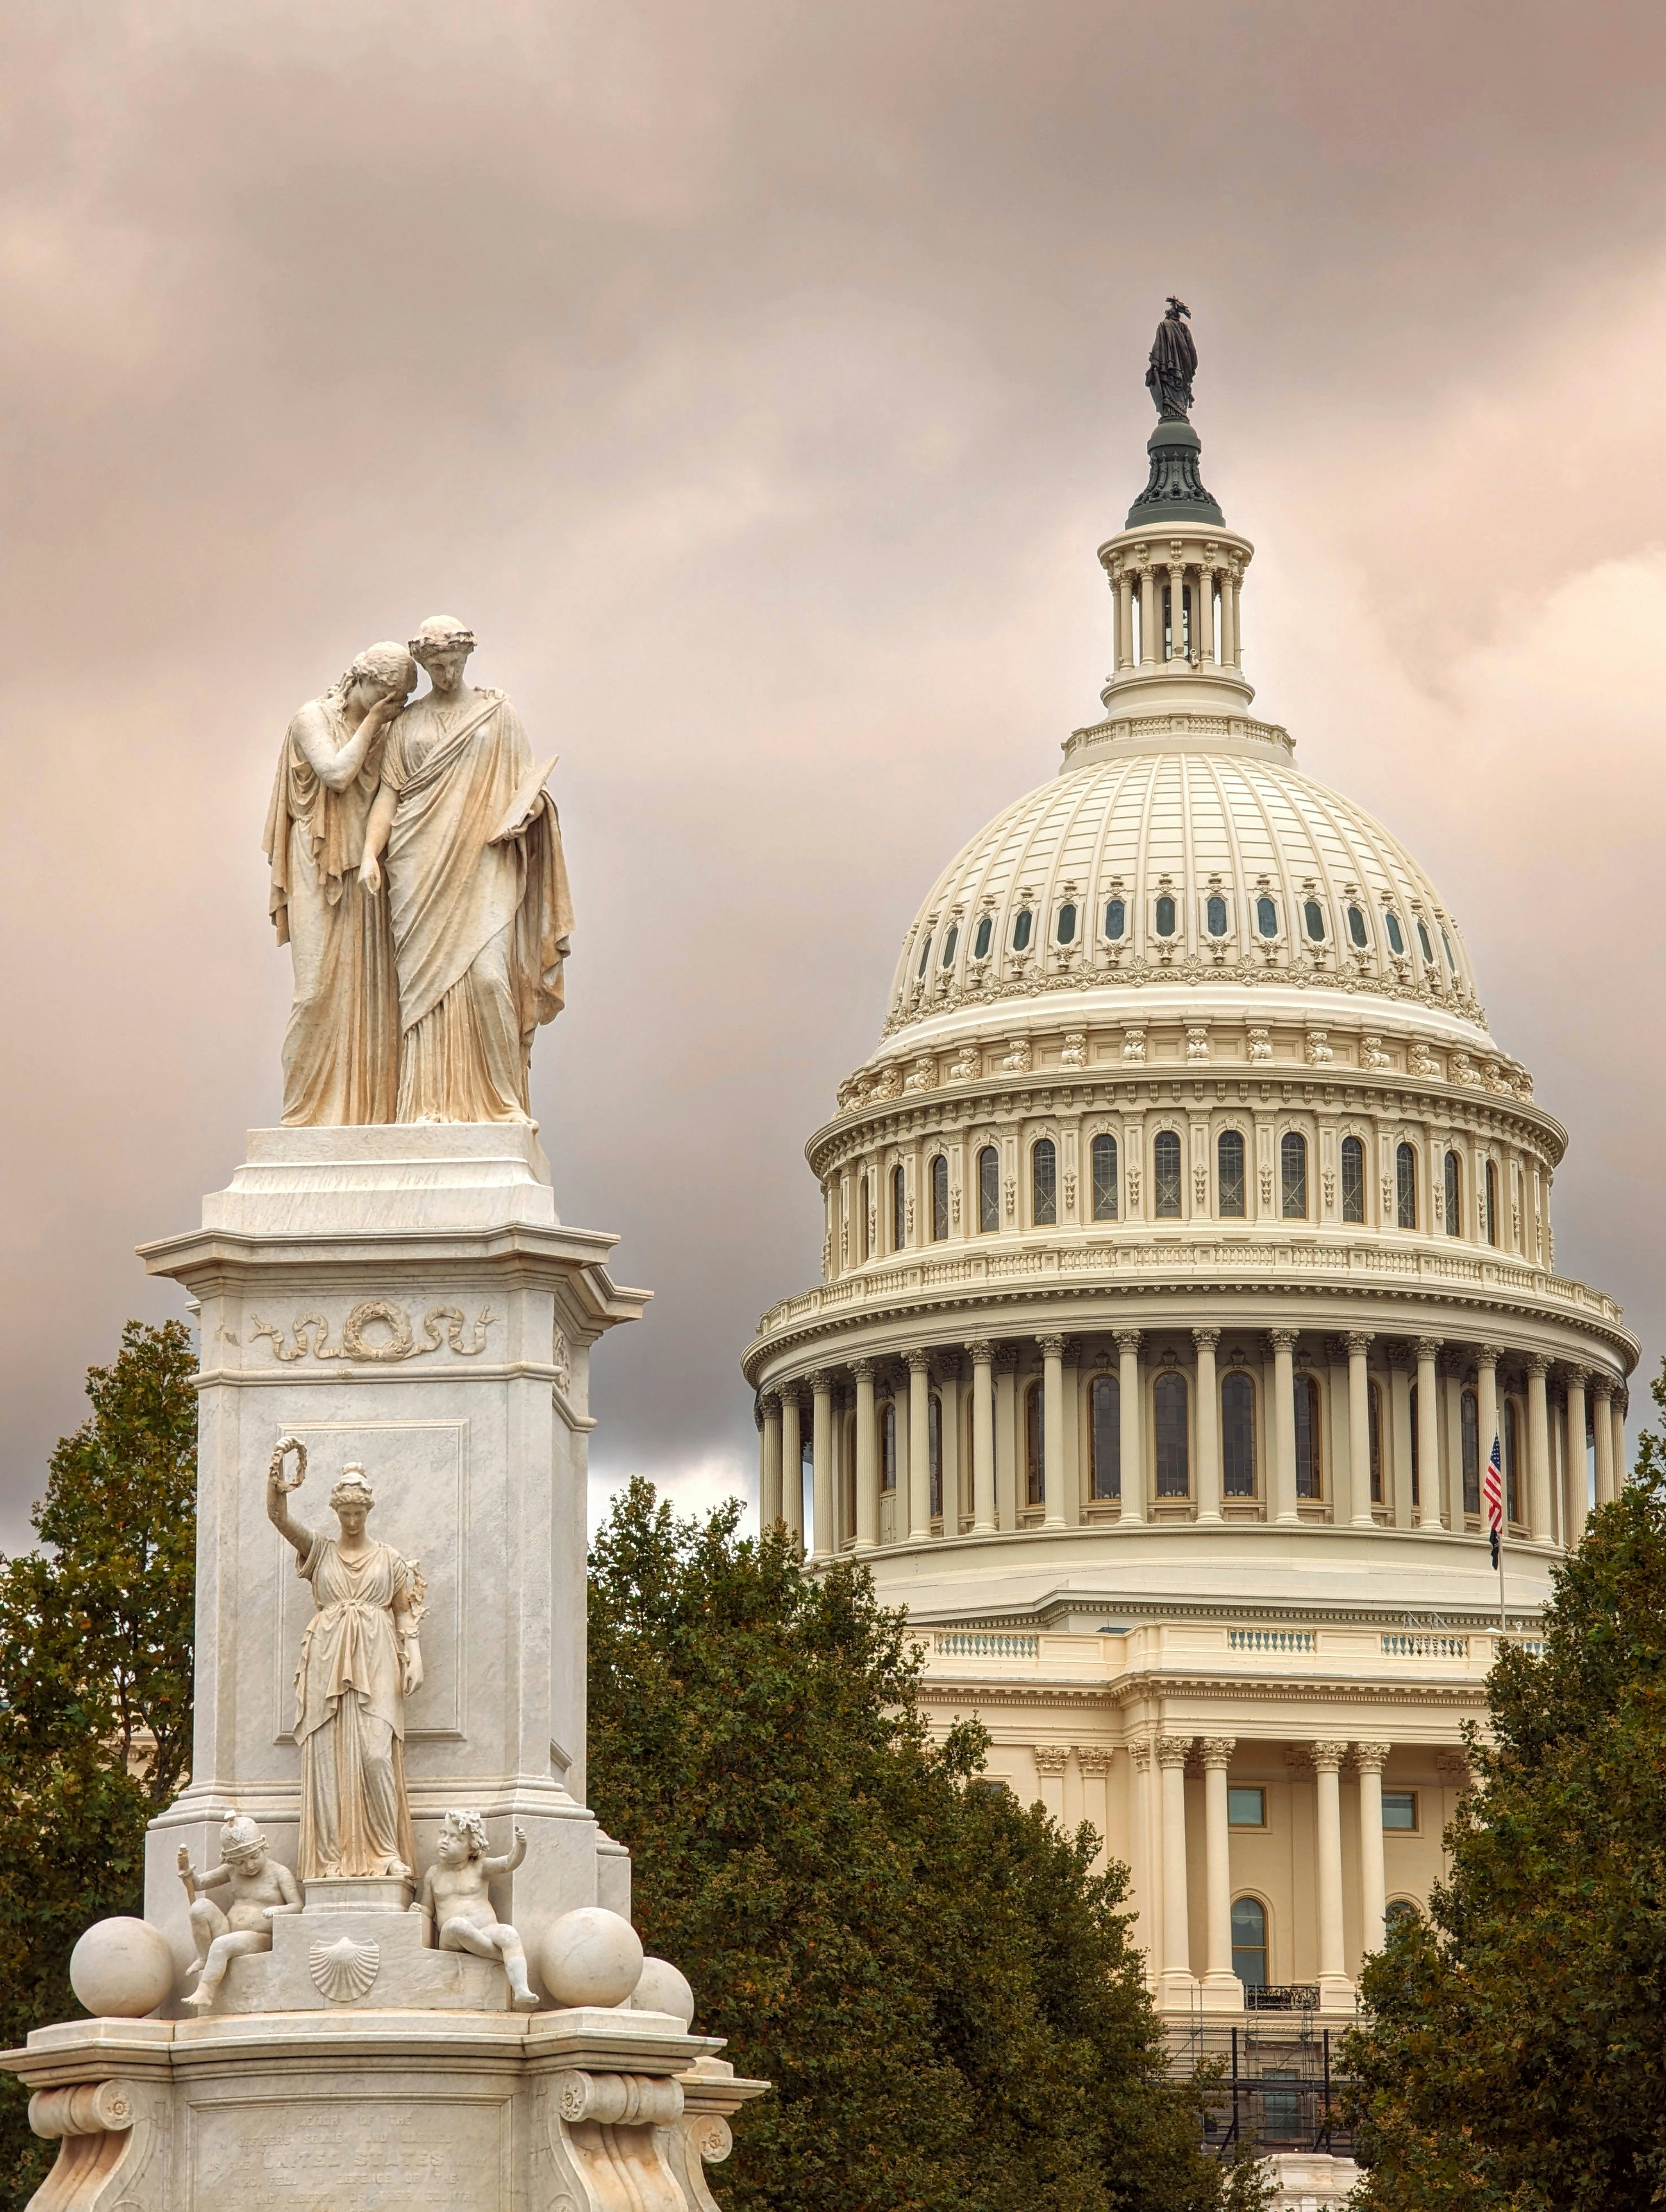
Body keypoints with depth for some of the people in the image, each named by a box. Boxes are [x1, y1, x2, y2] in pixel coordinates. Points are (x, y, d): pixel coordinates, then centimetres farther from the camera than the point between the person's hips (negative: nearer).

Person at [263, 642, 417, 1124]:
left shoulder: (384, 731, 15)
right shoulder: (312, 719, -1)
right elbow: (336, 772, -16)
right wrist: (371, 721, -7)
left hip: (367, 872, 6)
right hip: (322, 873, -6)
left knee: (372, 989, -1)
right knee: (322, 986, -9)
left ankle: (367, 1109, -1)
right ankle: (310, 1111, -7)